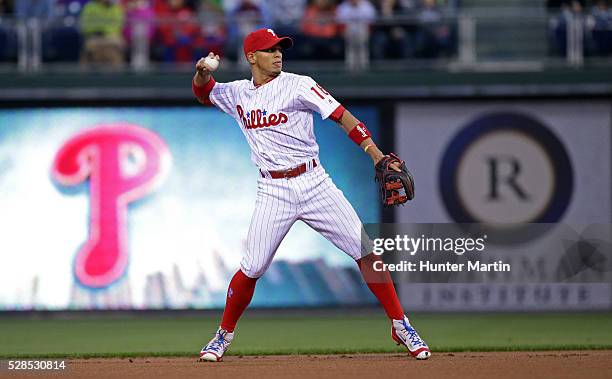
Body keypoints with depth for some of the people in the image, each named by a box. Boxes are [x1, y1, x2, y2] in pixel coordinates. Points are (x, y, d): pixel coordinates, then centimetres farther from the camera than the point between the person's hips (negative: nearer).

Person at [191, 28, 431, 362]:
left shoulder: (297, 86, -4)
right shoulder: (238, 94, 8)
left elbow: (342, 116, -11)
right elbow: (202, 93, 26)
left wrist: (376, 154, -22)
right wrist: (202, 72, 1)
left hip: (313, 183, -1)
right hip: (272, 193, 2)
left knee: (366, 252, -7)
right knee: (251, 269, -4)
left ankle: (400, 325, 3)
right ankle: (224, 334, 16)